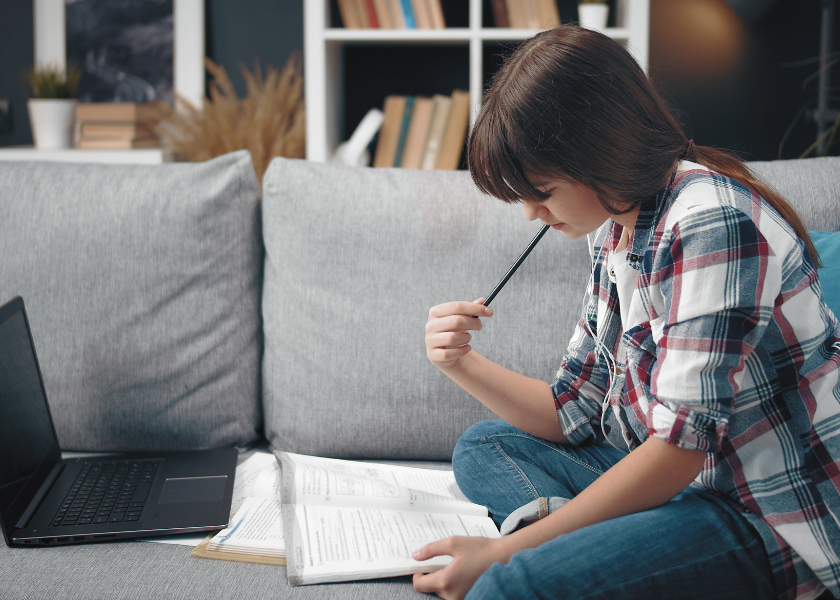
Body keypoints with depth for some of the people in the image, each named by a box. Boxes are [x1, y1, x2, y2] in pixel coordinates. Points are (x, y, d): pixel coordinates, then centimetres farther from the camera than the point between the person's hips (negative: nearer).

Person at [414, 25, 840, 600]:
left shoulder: (711, 222, -19)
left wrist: (505, 550, -20)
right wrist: (463, 364, -3)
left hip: (772, 524, -10)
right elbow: (574, 414, 15)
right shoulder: (615, 229, 11)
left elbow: (681, 443, -23)